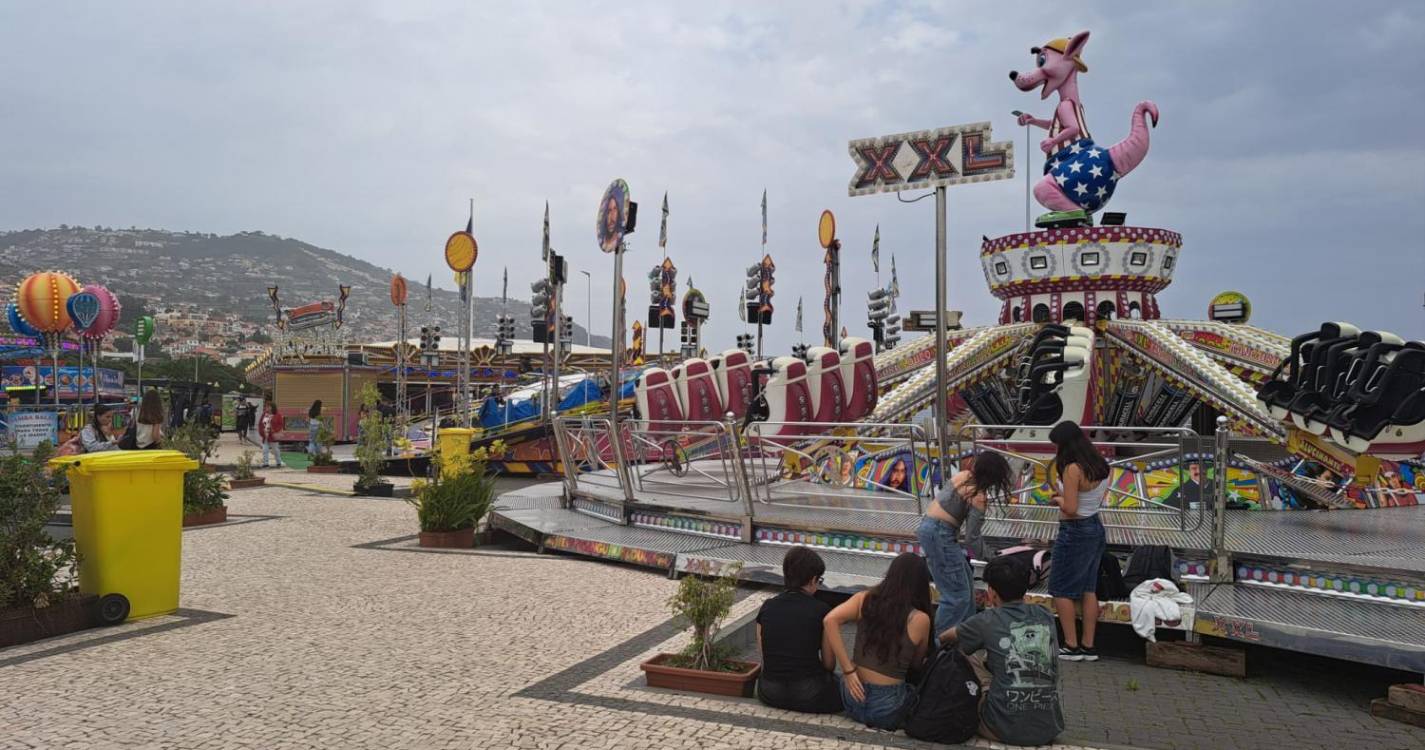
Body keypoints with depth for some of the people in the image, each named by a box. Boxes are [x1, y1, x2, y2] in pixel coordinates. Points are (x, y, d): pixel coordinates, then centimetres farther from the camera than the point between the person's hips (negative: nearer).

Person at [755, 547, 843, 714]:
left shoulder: (767, 607, 2)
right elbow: (829, 664, 1)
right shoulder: (821, 610, -7)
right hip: (808, 696, -5)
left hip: (769, 694, 5)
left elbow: (763, 655, 9)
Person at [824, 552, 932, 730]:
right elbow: (916, 664, 5)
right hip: (886, 710, -4)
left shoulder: (865, 599, -1)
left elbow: (830, 620, -14)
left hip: (853, 700, 4)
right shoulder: (920, 619, -9)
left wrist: (848, 670, -11)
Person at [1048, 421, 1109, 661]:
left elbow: (1070, 508, -23)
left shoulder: (1073, 469, -22)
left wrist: (1057, 499, -4)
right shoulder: (1101, 465, 4)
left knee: (1061, 590, 4)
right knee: (1089, 589, 13)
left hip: (1075, 532, -9)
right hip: (1096, 528, 9)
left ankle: (1071, 646, 6)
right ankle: (1088, 646, 17)